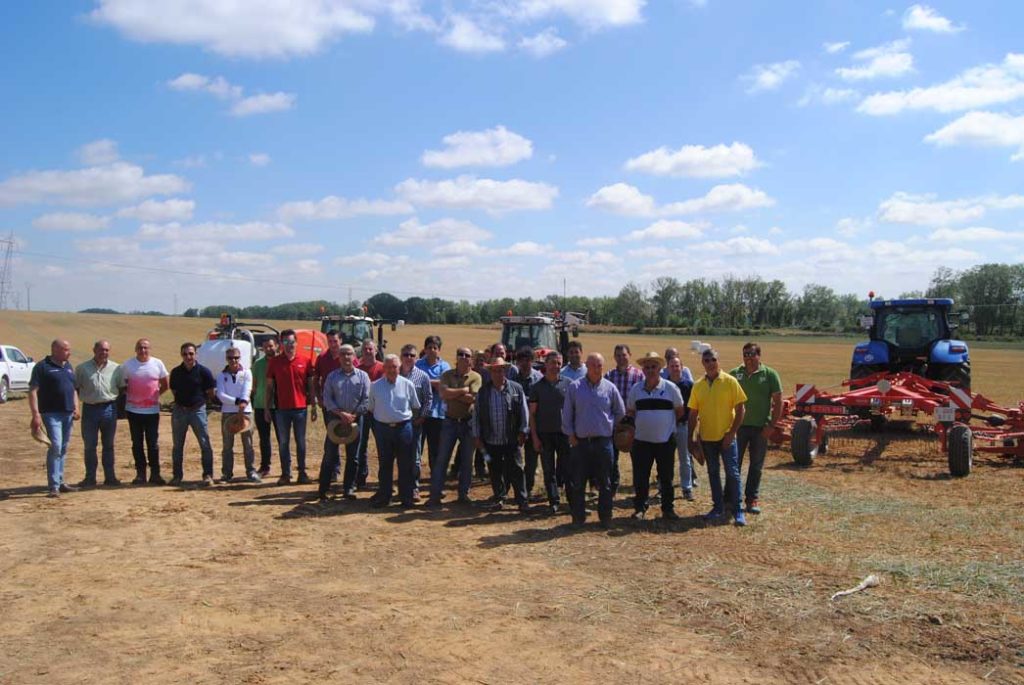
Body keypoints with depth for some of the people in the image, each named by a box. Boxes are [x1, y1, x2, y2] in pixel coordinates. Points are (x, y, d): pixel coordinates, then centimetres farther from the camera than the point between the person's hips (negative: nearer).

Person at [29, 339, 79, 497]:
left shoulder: (69, 367, 16)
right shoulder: (42, 367, -6)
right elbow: (33, 391, -11)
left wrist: (76, 407, 10)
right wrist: (36, 414, -18)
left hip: (68, 413, 7)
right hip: (51, 413, -7)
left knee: (63, 449, 11)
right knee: (55, 447, -13)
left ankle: (60, 482, 20)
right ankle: (53, 486, -9)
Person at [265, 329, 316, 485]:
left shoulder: (305, 361, 2)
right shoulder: (274, 362, 2)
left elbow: (311, 386, 6)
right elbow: (269, 387, 6)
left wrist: (314, 407, 3)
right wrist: (267, 408, 2)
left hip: (300, 408, 0)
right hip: (281, 408, 0)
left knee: (301, 442, 6)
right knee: (283, 442, 6)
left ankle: (302, 473, 14)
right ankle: (285, 474, 13)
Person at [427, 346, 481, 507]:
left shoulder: (476, 377, -2)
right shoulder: (447, 375, 2)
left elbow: (472, 398, -16)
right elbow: (444, 394, -15)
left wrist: (453, 393, -13)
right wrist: (464, 390, -12)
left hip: (469, 422, 0)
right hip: (450, 421, 0)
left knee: (467, 460, 8)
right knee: (442, 458, -1)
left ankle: (464, 493, 19)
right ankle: (435, 494, 2)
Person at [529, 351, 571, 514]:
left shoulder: (568, 383, 2)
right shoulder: (537, 387, 2)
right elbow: (532, 413, 3)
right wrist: (534, 437, -3)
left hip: (564, 432, 0)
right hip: (544, 434, 1)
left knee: (568, 468, 1)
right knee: (549, 470, 6)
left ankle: (573, 501, 10)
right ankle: (553, 501, 14)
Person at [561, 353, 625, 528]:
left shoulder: (610, 388, 2)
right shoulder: (574, 387, -1)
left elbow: (620, 412, 15)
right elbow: (567, 413, 3)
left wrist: (608, 425, 11)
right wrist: (571, 435, 1)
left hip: (603, 442, 0)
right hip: (580, 442, 0)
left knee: (604, 483, 6)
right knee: (577, 483, 5)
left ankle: (605, 518, 16)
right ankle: (578, 518, 16)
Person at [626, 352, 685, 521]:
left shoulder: (670, 387, -4)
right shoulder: (636, 389, 2)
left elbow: (680, 411, 6)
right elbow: (630, 412, 13)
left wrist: (666, 423, 6)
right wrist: (642, 424, 2)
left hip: (666, 440, -1)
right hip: (641, 440, 1)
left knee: (666, 477, 7)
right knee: (640, 477, 4)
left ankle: (668, 508, 20)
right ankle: (639, 508, 16)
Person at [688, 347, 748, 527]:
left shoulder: (730, 381, -7)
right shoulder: (698, 385, 4)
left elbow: (740, 409, -6)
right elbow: (693, 413, 8)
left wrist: (732, 432, -12)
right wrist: (691, 438, 5)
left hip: (726, 436, -4)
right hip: (706, 437, 4)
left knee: (733, 473, -1)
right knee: (713, 473, 12)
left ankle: (738, 510, 7)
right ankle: (718, 507, 23)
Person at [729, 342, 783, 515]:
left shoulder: (770, 374, -1)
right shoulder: (734, 374, 3)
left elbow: (778, 401, -1)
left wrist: (772, 425, -7)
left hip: (760, 428, -1)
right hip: (738, 426, 1)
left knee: (756, 466, 9)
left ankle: (752, 499, 19)